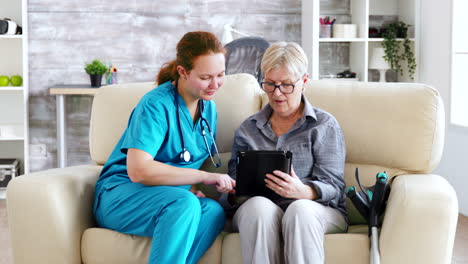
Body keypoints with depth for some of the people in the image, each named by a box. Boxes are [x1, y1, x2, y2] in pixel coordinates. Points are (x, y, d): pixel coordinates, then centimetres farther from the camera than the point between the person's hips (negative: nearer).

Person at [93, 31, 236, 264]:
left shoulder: (208, 106, 10)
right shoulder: (156, 105, -15)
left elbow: (205, 161, 19)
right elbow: (138, 170, -25)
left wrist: (195, 188, -5)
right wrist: (203, 177, -24)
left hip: (172, 197, 6)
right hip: (119, 196, -6)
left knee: (213, 210, -28)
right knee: (184, 203, -37)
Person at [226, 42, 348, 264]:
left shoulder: (325, 125, 8)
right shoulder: (247, 129, 19)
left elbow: (332, 185, -2)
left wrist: (303, 192, -24)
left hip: (318, 212, -1)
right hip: (258, 213, 2)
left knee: (300, 209, -37)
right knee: (258, 205, -34)